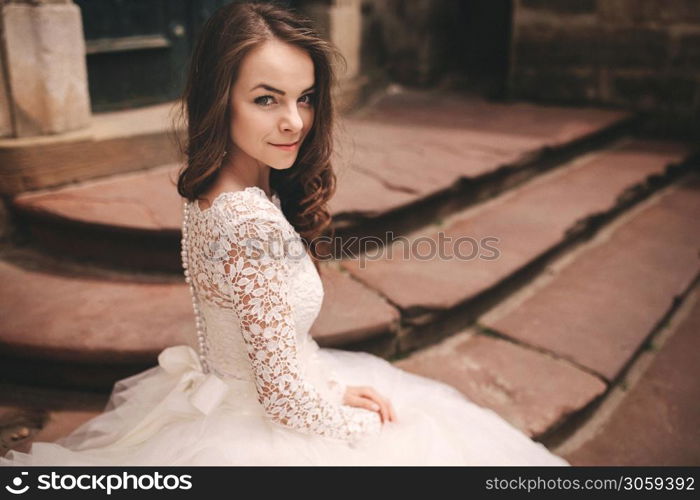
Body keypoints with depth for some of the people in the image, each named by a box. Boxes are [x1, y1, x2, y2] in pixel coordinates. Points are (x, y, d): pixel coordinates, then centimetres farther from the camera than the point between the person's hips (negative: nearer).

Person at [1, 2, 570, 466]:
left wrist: (333, 387, 3)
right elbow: (284, 397, -26)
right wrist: (370, 426, -10)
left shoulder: (208, 193, -5)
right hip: (259, 437, -8)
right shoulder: (255, 225, -33)